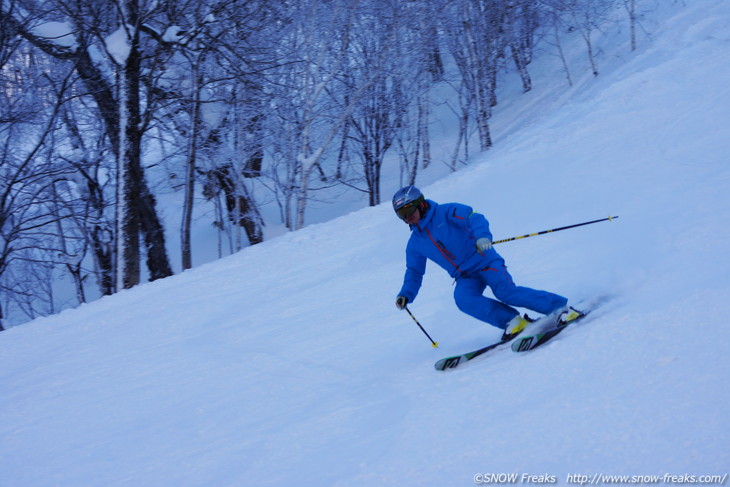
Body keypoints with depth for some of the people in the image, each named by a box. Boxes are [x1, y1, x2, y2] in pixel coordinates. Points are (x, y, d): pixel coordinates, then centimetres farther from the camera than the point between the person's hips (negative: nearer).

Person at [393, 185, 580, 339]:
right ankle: (513, 321, -22)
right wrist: (405, 295, 8)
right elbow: (414, 272, 23)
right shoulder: (415, 244, 12)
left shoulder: (446, 212, -6)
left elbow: (474, 218, -19)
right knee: (463, 297, -28)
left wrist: (482, 236, -40)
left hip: (484, 261, -5)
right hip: (466, 277, 5)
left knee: (505, 291, -28)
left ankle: (561, 307, -18)